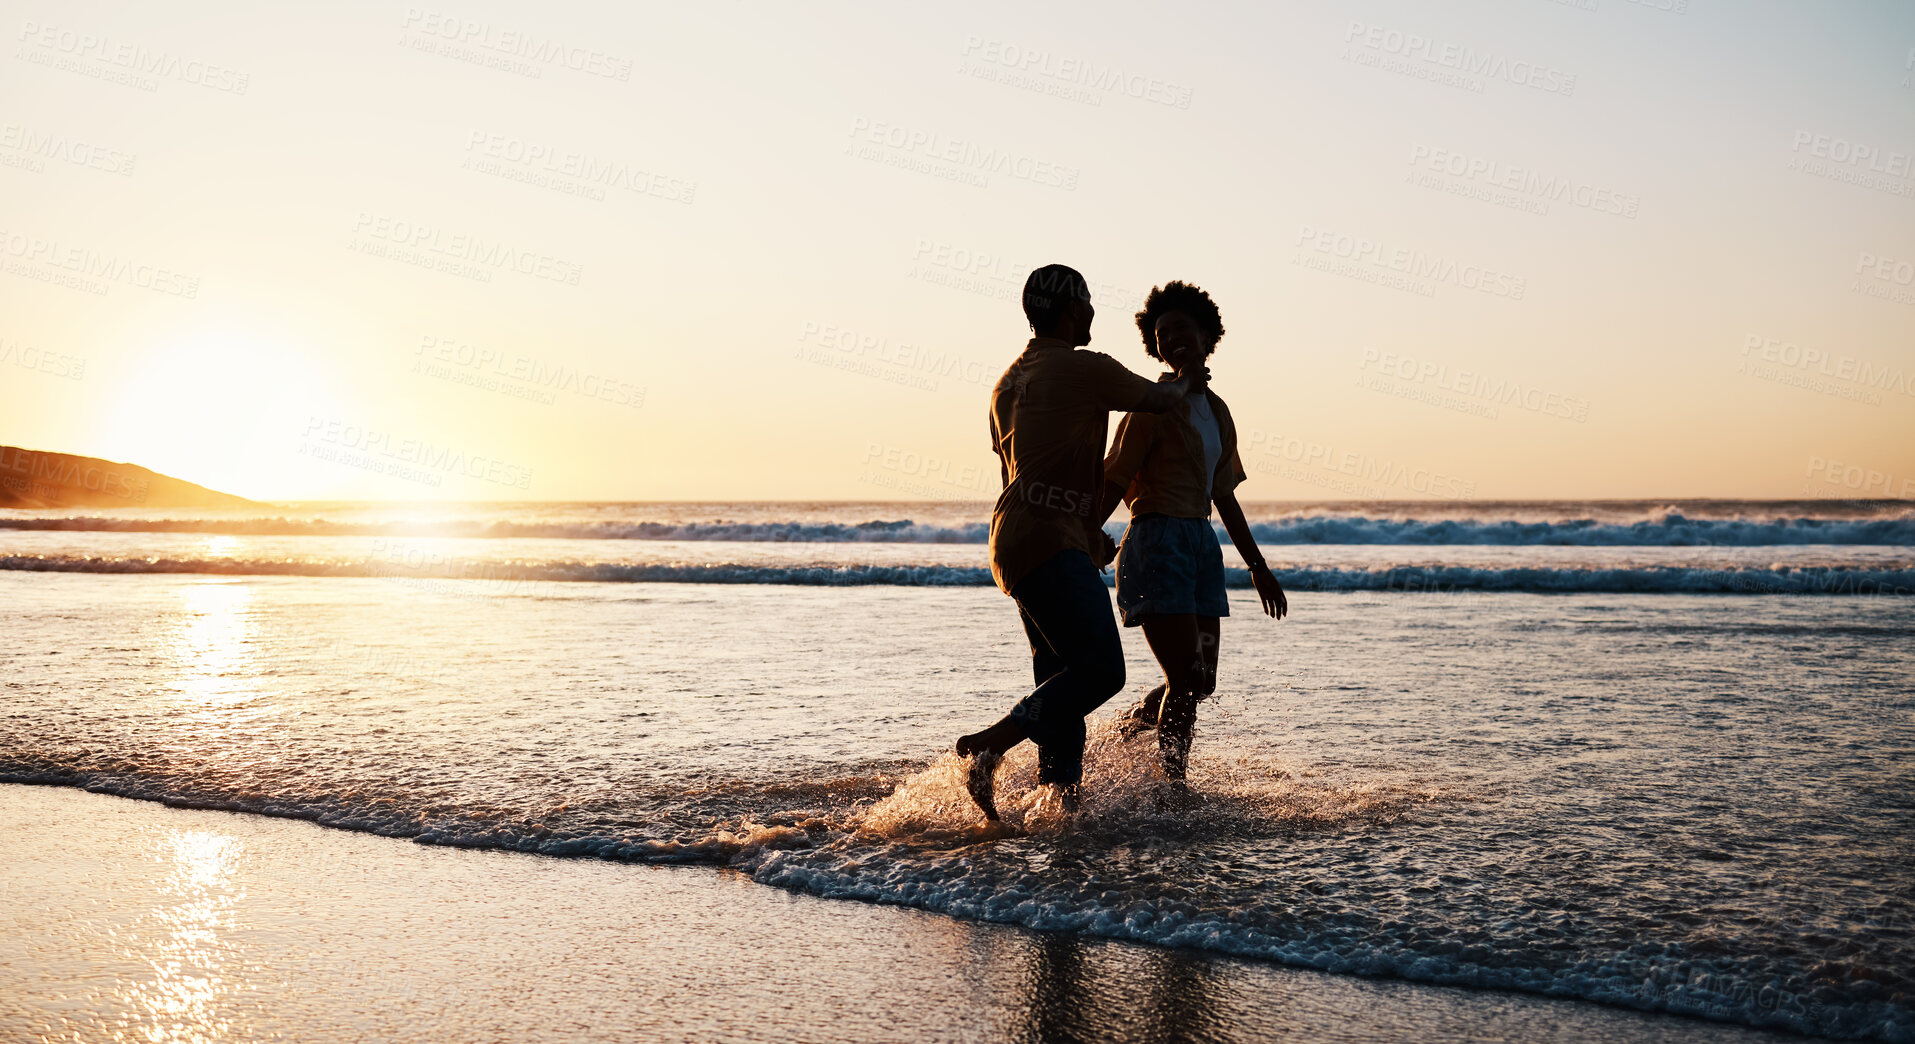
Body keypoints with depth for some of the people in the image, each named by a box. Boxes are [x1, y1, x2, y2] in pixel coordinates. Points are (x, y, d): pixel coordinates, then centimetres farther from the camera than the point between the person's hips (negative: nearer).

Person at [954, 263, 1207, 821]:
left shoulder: (1008, 382, 22)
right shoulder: (1085, 369, -5)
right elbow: (1161, 398, 9)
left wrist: (1092, 536, 35)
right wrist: (1187, 381, 34)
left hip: (1017, 544, 10)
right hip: (1052, 544, -10)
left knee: (1064, 683, 9)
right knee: (1101, 669, -18)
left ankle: (1062, 804, 6)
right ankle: (989, 746, -23)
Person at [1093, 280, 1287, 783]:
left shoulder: (1215, 409, 14)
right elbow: (1114, 484, -10)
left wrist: (1258, 567, 22)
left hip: (1202, 544, 8)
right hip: (1158, 541, -8)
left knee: (1201, 680, 10)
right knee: (1186, 678, -10)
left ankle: (1121, 731, 32)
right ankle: (1174, 787, 1)